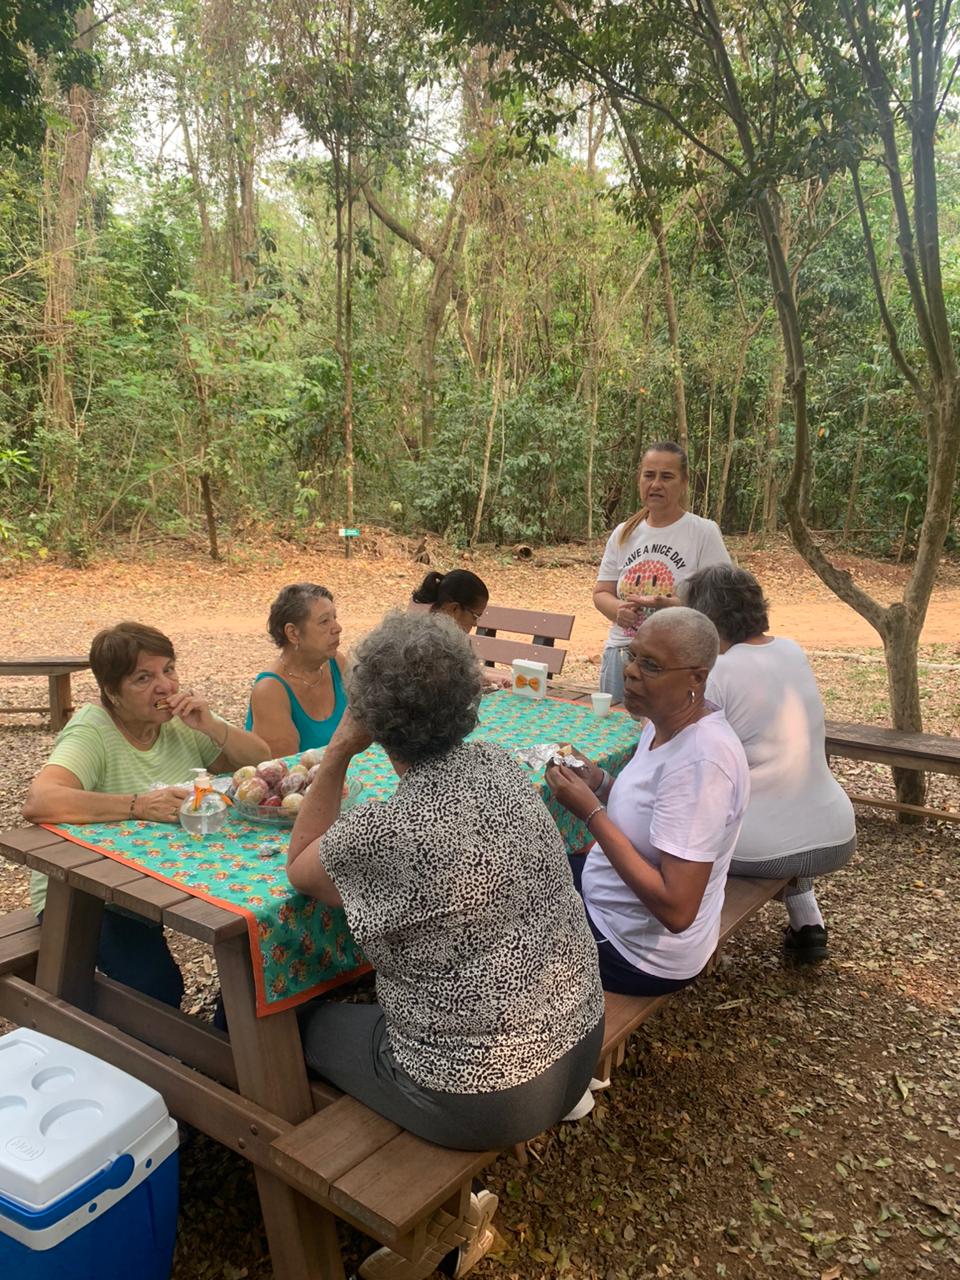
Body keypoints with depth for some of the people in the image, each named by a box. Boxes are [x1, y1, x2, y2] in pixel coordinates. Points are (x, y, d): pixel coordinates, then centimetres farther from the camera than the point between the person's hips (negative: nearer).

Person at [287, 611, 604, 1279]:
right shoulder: (501, 765, -6)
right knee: (376, 995, 29)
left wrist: (340, 748, -11)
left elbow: (298, 867, -4)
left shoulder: (382, 832, -27)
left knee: (309, 1022, 17)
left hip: (485, 1095, -6)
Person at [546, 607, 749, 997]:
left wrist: (591, 812, -30)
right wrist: (601, 785, -8)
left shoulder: (700, 760, -32)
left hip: (641, 952, -8)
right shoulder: (664, 721, -3)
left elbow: (677, 911, -33)